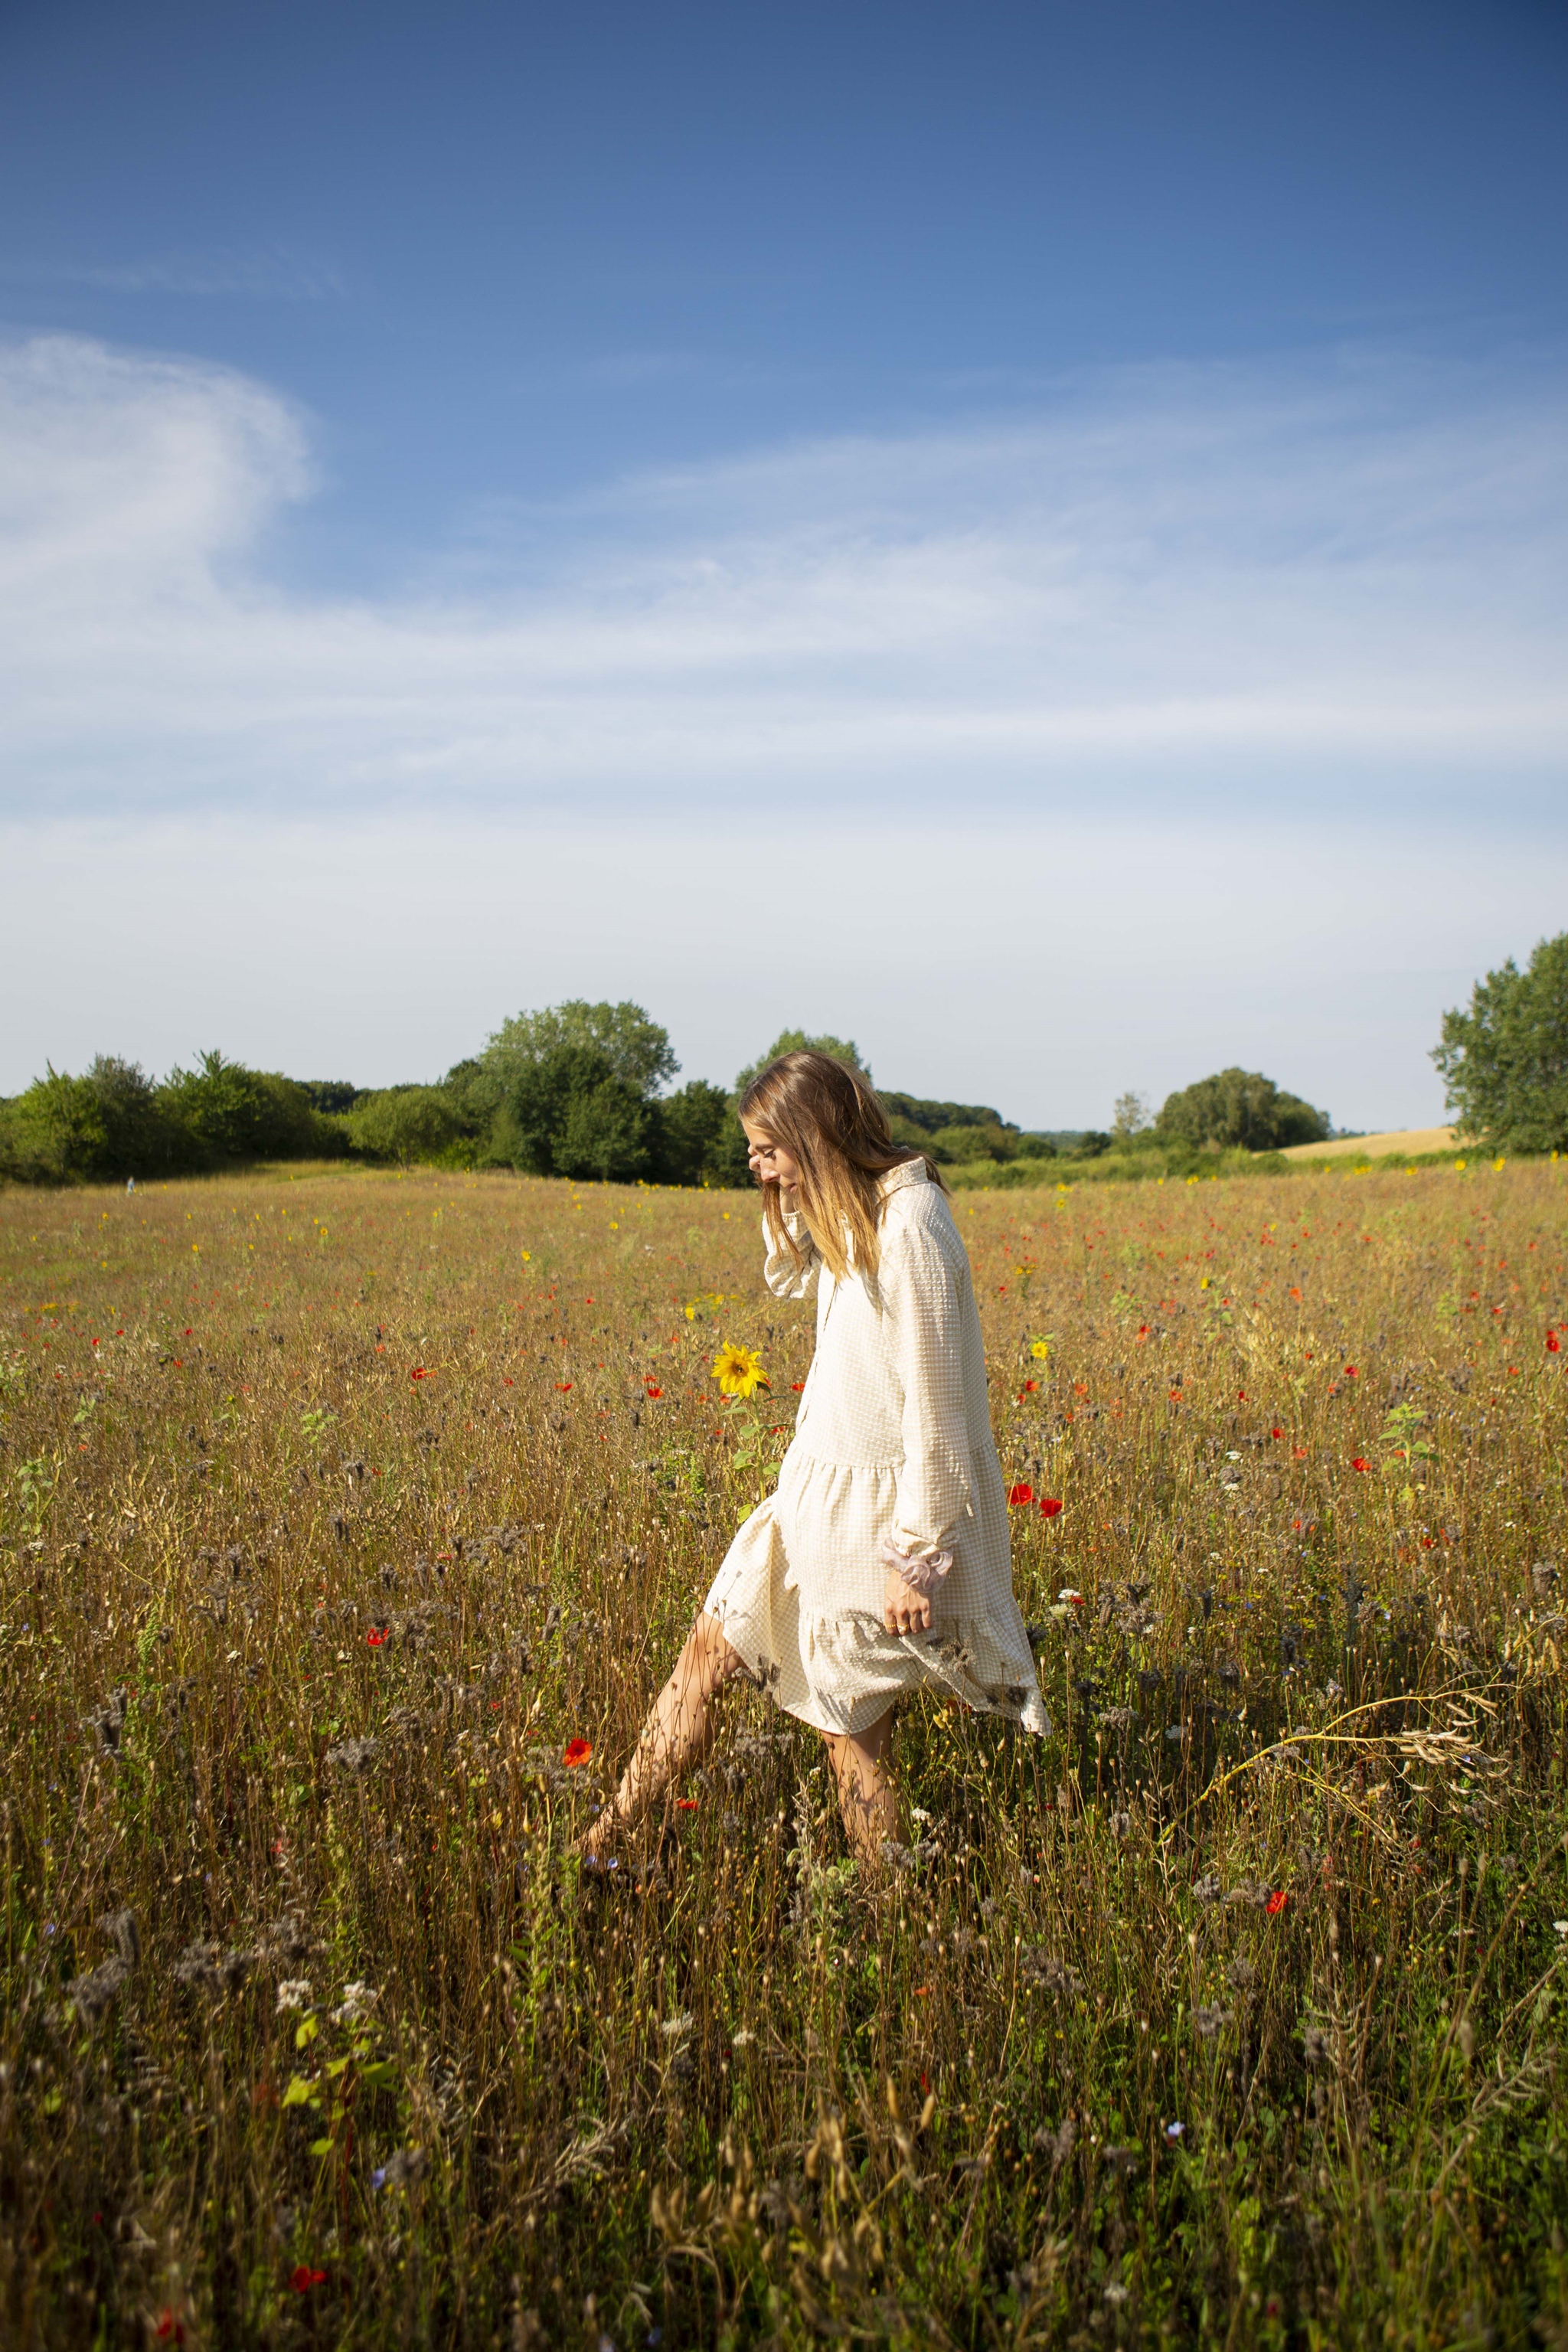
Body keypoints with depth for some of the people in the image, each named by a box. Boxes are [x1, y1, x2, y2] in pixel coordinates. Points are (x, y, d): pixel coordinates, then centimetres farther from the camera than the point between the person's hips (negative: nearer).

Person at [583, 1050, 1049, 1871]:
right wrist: (789, 1197, 3)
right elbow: (787, 1278, 23)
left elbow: (934, 1411, -23)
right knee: (707, 1650, 14)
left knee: (853, 1734, 7)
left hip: (880, 1509, -9)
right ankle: (605, 1839, 27)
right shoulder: (848, 1216, 3)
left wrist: (913, 1559, -20)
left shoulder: (909, 1231, -25)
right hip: (818, 1484, 9)